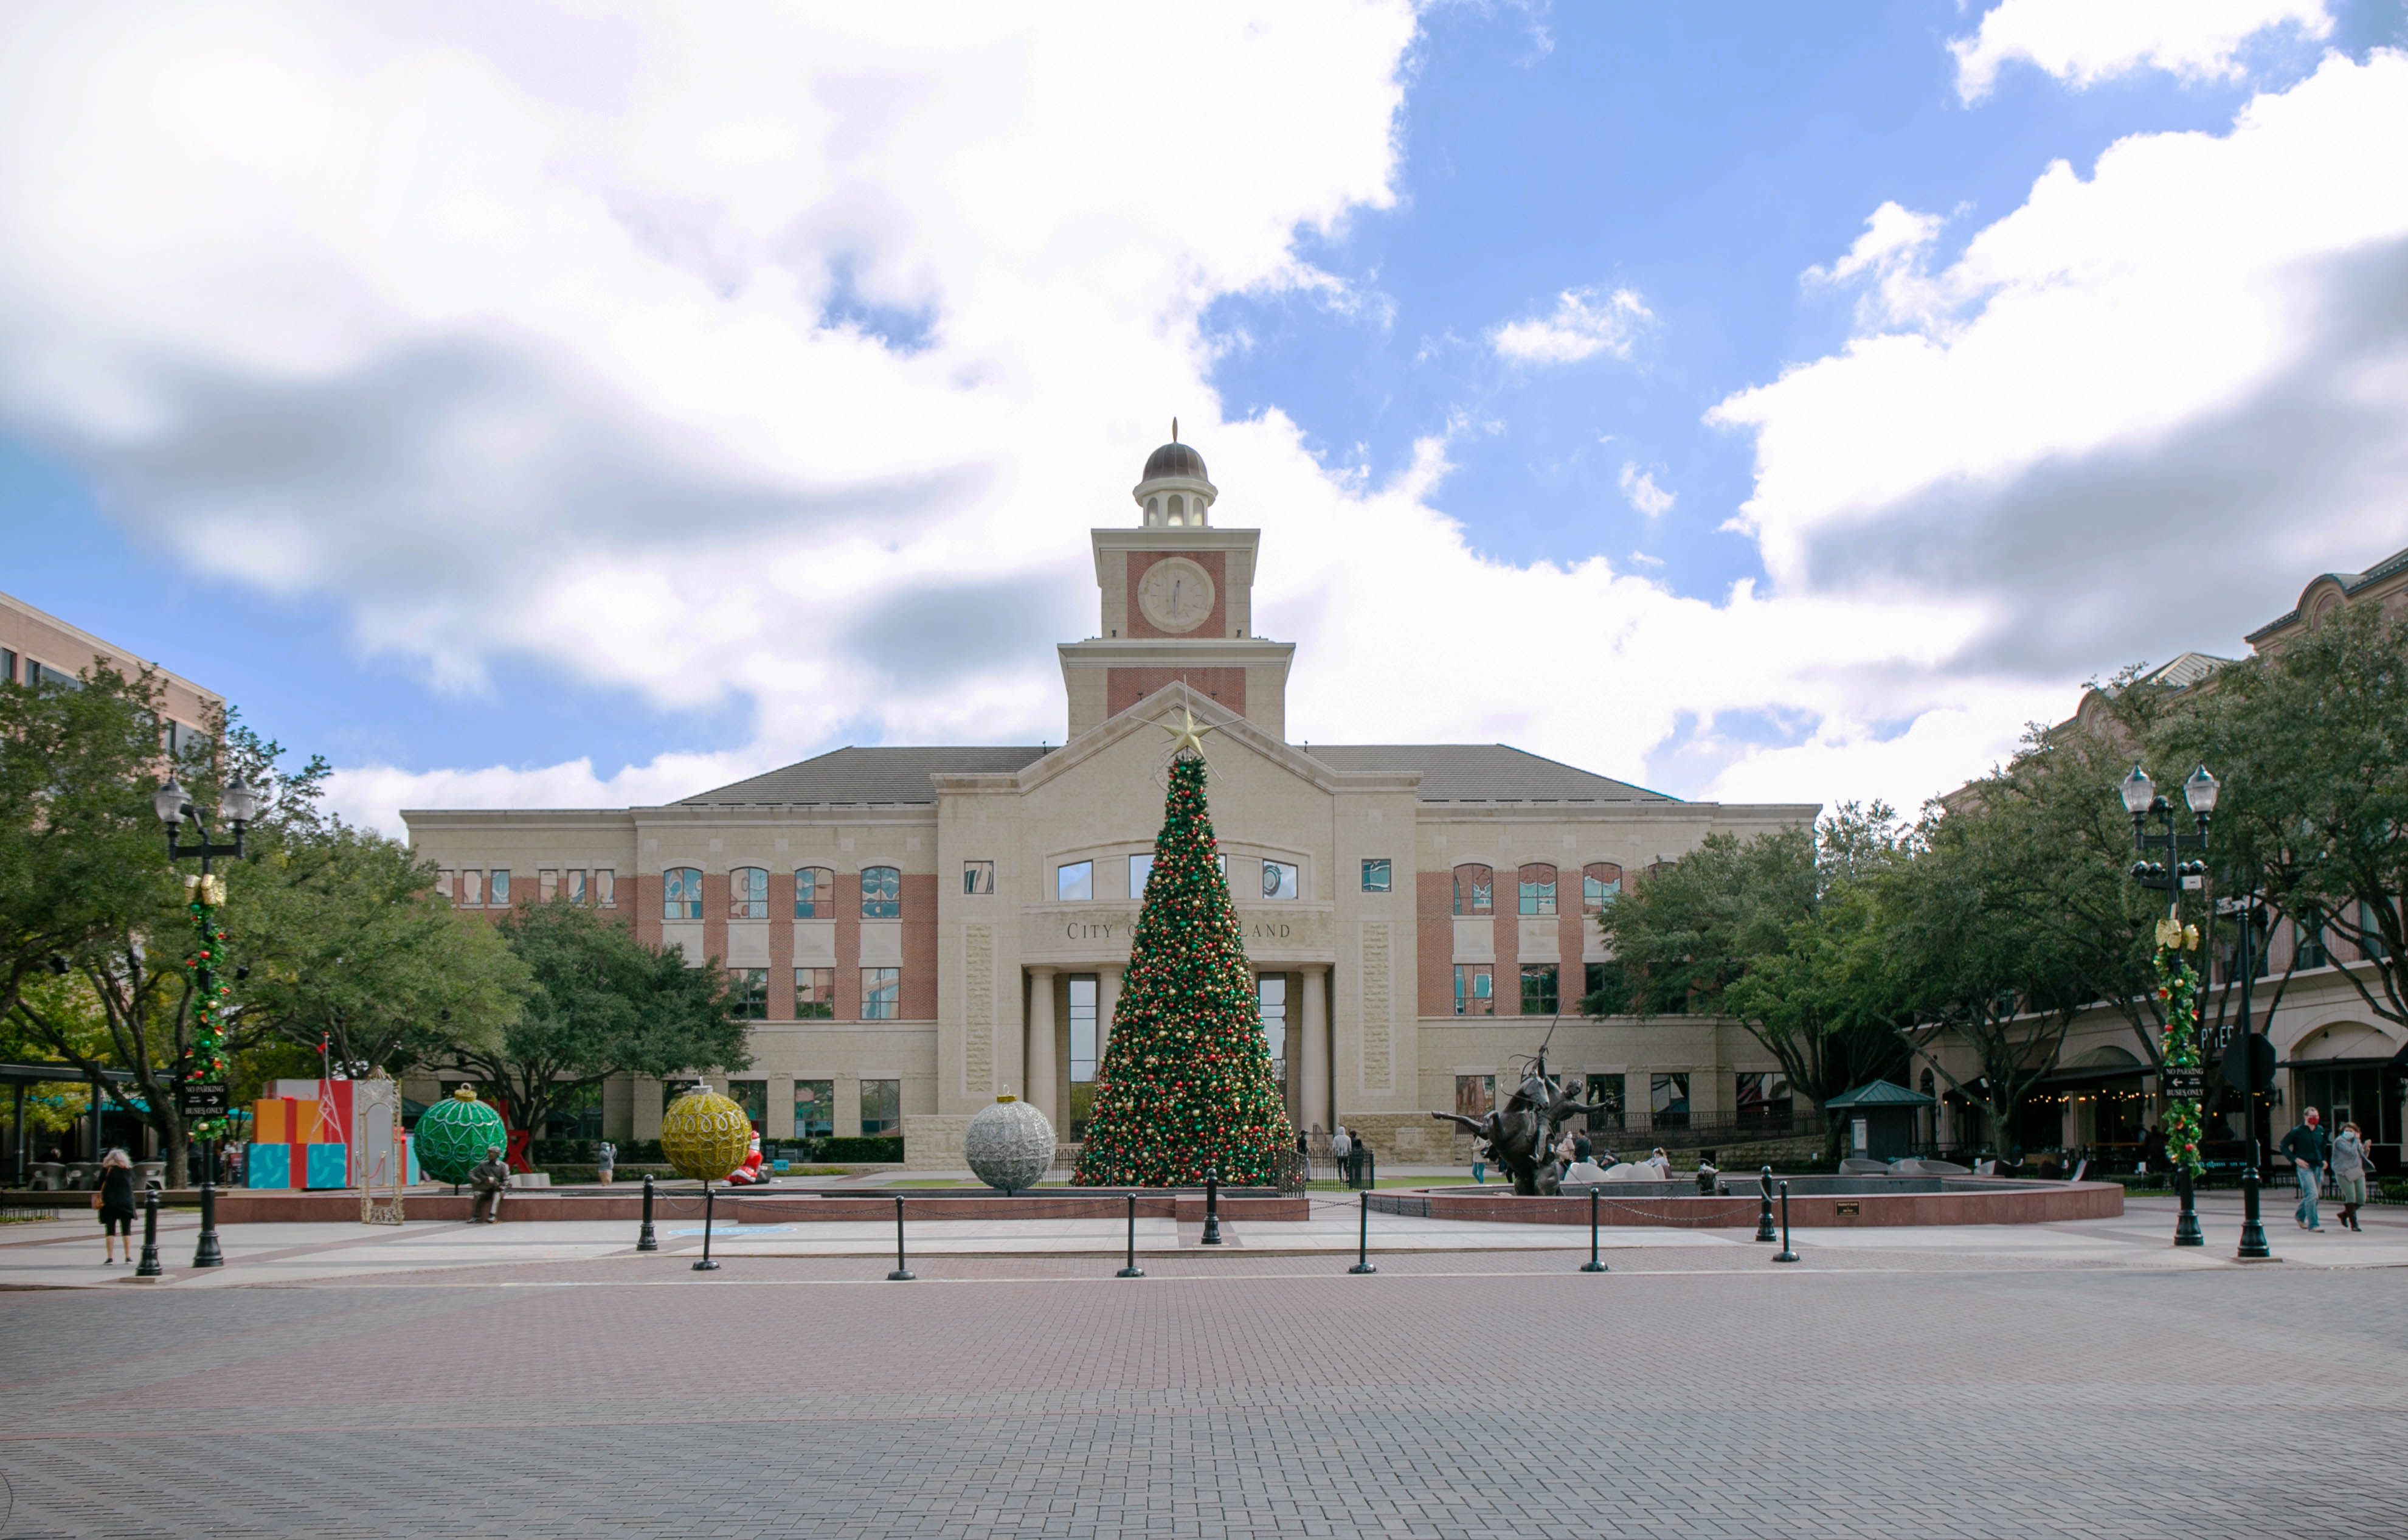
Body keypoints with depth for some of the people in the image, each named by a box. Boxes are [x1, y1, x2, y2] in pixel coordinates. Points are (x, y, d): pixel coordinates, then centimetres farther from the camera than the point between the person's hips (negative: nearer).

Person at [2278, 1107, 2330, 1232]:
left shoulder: (2321, 1131, 10)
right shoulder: (2297, 1132, -7)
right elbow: (2283, 1146, -4)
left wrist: (2324, 1160, 13)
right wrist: (2296, 1159, -13)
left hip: (2318, 1167, 6)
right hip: (2305, 1167, -6)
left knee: (2310, 1196, 13)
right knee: (2312, 1194, -15)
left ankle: (2300, 1214, 38)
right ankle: (2313, 1224, -10)